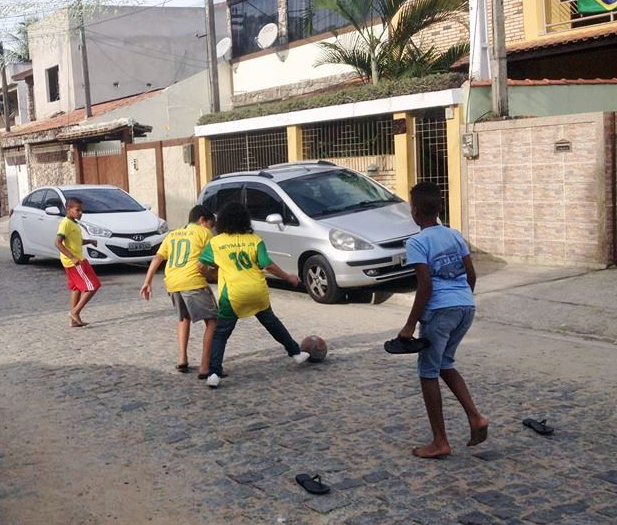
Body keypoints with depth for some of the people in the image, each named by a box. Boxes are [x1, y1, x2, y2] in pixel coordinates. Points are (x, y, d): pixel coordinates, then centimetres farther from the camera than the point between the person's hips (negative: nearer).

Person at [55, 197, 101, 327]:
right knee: (92, 286, -9)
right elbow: (58, 243, -25)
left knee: (77, 288, 14)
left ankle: (74, 320, 18)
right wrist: (72, 257, -31)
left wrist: (90, 242, 14)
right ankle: (75, 312, -5)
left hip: (77, 260, 10)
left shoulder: (74, 223, 15)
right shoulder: (65, 223, -16)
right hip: (73, 261, -10)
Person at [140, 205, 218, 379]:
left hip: (172, 283, 6)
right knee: (212, 321, -1)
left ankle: (182, 359, 21)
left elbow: (157, 258, 17)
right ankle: (205, 367, -11)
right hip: (193, 281, -6)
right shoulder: (203, 232, 9)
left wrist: (147, 282, 14)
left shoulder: (172, 234, 25)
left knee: (184, 318, 29)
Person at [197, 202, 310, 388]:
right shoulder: (255, 240, 2)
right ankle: (296, 353, 35)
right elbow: (268, 265, -4)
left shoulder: (215, 243, 0)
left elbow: (202, 265, 2)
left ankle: (214, 373, -9)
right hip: (258, 291, 2)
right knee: (272, 322, 25)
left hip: (232, 295, -2)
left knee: (220, 334, 5)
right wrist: (288, 277, 8)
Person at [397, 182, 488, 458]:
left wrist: (410, 325, -9)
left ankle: (439, 442, 11)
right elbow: (471, 275, 13)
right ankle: (475, 417, 11)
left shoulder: (417, 242, -7)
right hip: (466, 306, 7)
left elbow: (425, 286, -14)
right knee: (444, 364, 23)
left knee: (428, 373, 6)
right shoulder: (454, 235, 13)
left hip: (440, 310, -7)